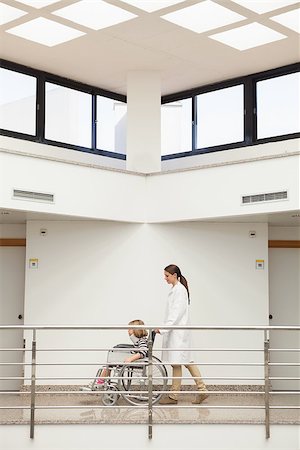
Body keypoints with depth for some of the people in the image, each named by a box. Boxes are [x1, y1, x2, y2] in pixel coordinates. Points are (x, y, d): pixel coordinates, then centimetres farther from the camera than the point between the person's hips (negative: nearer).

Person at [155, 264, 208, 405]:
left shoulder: (180, 289, -14)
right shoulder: (175, 289, 15)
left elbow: (177, 312, -20)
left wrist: (164, 328, -24)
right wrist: (164, 328, 18)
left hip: (178, 332, -10)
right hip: (175, 332, 10)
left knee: (176, 363, -3)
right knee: (186, 361, 10)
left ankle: (173, 396, 4)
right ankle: (202, 390, 13)